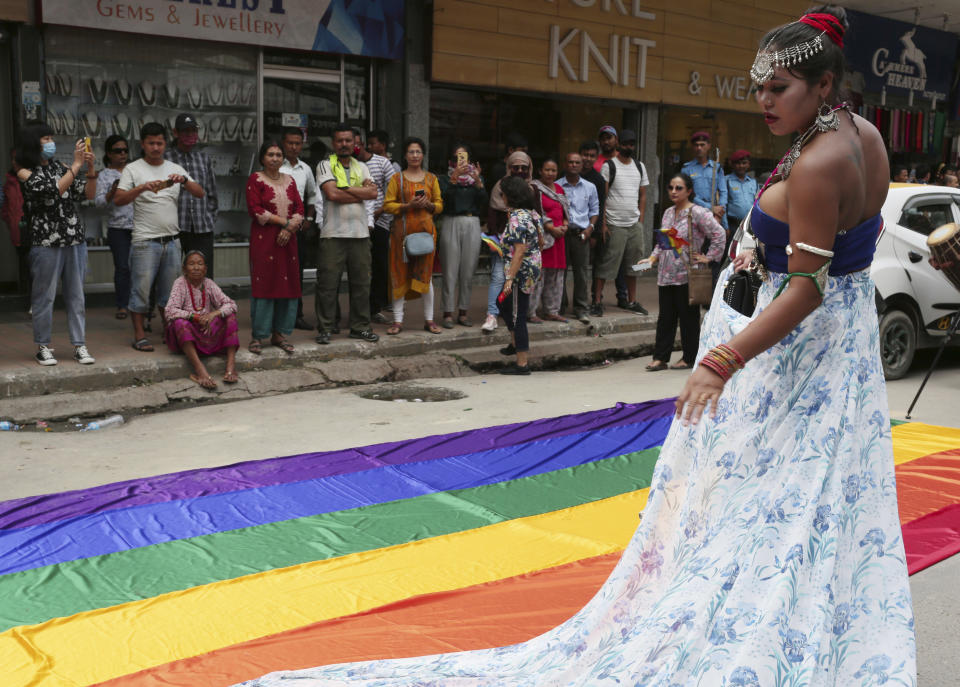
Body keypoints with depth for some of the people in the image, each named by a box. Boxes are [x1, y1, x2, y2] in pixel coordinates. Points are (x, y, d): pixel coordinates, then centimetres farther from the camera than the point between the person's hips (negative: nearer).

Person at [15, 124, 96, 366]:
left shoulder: (57, 166, 13)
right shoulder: (25, 172, -2)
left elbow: (87, 194, 12)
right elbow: (54, 191, -17)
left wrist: (90, 169, -2)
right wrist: (76, 164, -15)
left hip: (75, 239, 5)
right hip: (47, 242, -5)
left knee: (76, 296, 5)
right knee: (44, 296, 2)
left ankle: (80, 346, 10)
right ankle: (43, 347, 12)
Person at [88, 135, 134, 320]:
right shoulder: (104, 175, 3)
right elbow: (99, 202, -6)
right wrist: (113, 191, -21)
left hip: (140, 226, 3)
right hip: (118, 228, -3)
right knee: (122, 267, -4)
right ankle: (122, 305, 5)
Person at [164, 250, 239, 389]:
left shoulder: (208, 284, 2)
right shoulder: (180, 283, -7)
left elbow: (231, 305, -6)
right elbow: (169, 312, -19)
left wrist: (214, 314, -25)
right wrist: (195, 317, -27)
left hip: (208, 333, 4)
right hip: (185, 336, -3)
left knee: (230, 316, -14)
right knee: (180, 322, -33)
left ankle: (231, 365, -27)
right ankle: (199, 370, -45)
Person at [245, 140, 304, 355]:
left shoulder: (289, 180, 15)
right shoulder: (255, 179, 1)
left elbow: (300, 210, 9)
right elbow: (255, 210, -10)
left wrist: (290, 229, -9)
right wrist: (284, 221, -12)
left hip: (287, 239, 5)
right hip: (264, 239, -5)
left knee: (288, 285, 3)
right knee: (263, 284, -5)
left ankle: (280, 334, 13)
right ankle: (258, 336, 1)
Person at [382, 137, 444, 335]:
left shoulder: (431, 179, 12)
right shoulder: (397, 178, 6)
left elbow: (440, 205, 12)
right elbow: (387, 205, 0)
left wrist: (429, 204, -9)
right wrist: (408, 205, -14)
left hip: (425, 231, 1)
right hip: (402, 231, -1)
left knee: (425, 274, 2)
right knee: (400, 274, -1)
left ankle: (429, 320, 10)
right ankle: (398, 321, 4)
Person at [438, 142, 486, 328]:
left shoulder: (478, 177, 13)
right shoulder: (446, 178, 6)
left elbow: (483, 202, -1)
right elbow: (445, 197, -13)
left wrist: (478, 181, -15)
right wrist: (454, 177, -23)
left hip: (472, 224, 3)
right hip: (451, 223, -3)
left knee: (468, 270, 3)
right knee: (450, 270, -5)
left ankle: (463, 312, 11)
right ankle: (448, 313, -1)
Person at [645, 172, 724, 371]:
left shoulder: (697, 213, -9)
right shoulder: (668, 213, 14)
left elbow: (718, 234, -13)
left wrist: (708, 257, -11)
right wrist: (653, 257, 8)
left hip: (687, 275, -7)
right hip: (666, 274, 7)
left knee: (688, 317, 3)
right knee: (665, 317, 8)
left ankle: (689, 358, 12)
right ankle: (660, 358, 11)